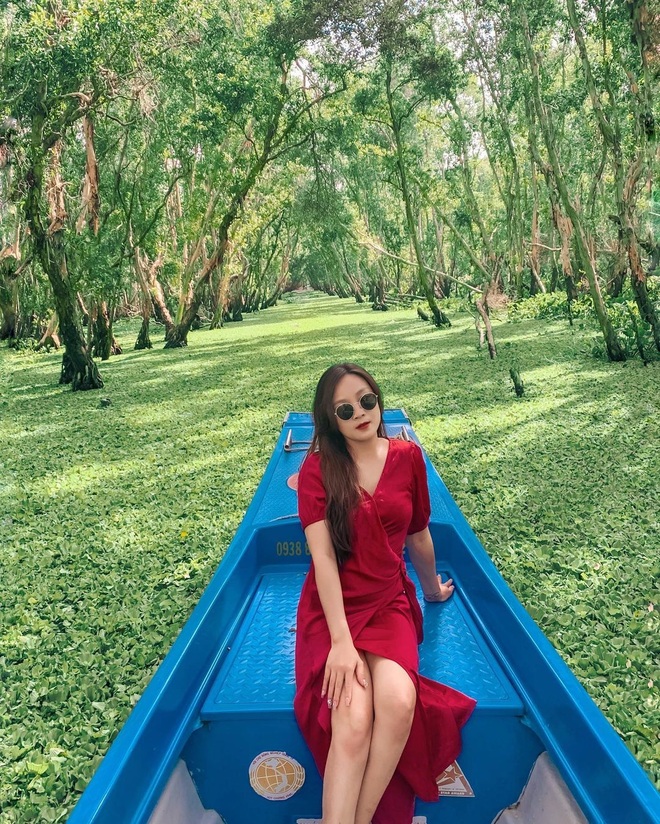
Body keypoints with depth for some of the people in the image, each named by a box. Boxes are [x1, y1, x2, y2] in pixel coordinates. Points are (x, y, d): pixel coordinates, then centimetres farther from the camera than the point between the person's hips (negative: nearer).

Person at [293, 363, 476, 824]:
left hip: (389, 604, 2)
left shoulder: (407, 458, 1)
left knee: (399, 703, -27)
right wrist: (340, 640, -22)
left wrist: (433, 589, 29)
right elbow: (322, 555, -15)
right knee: (353, 721, -27)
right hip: (332, 607, -2)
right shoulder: (318, 468, -7)